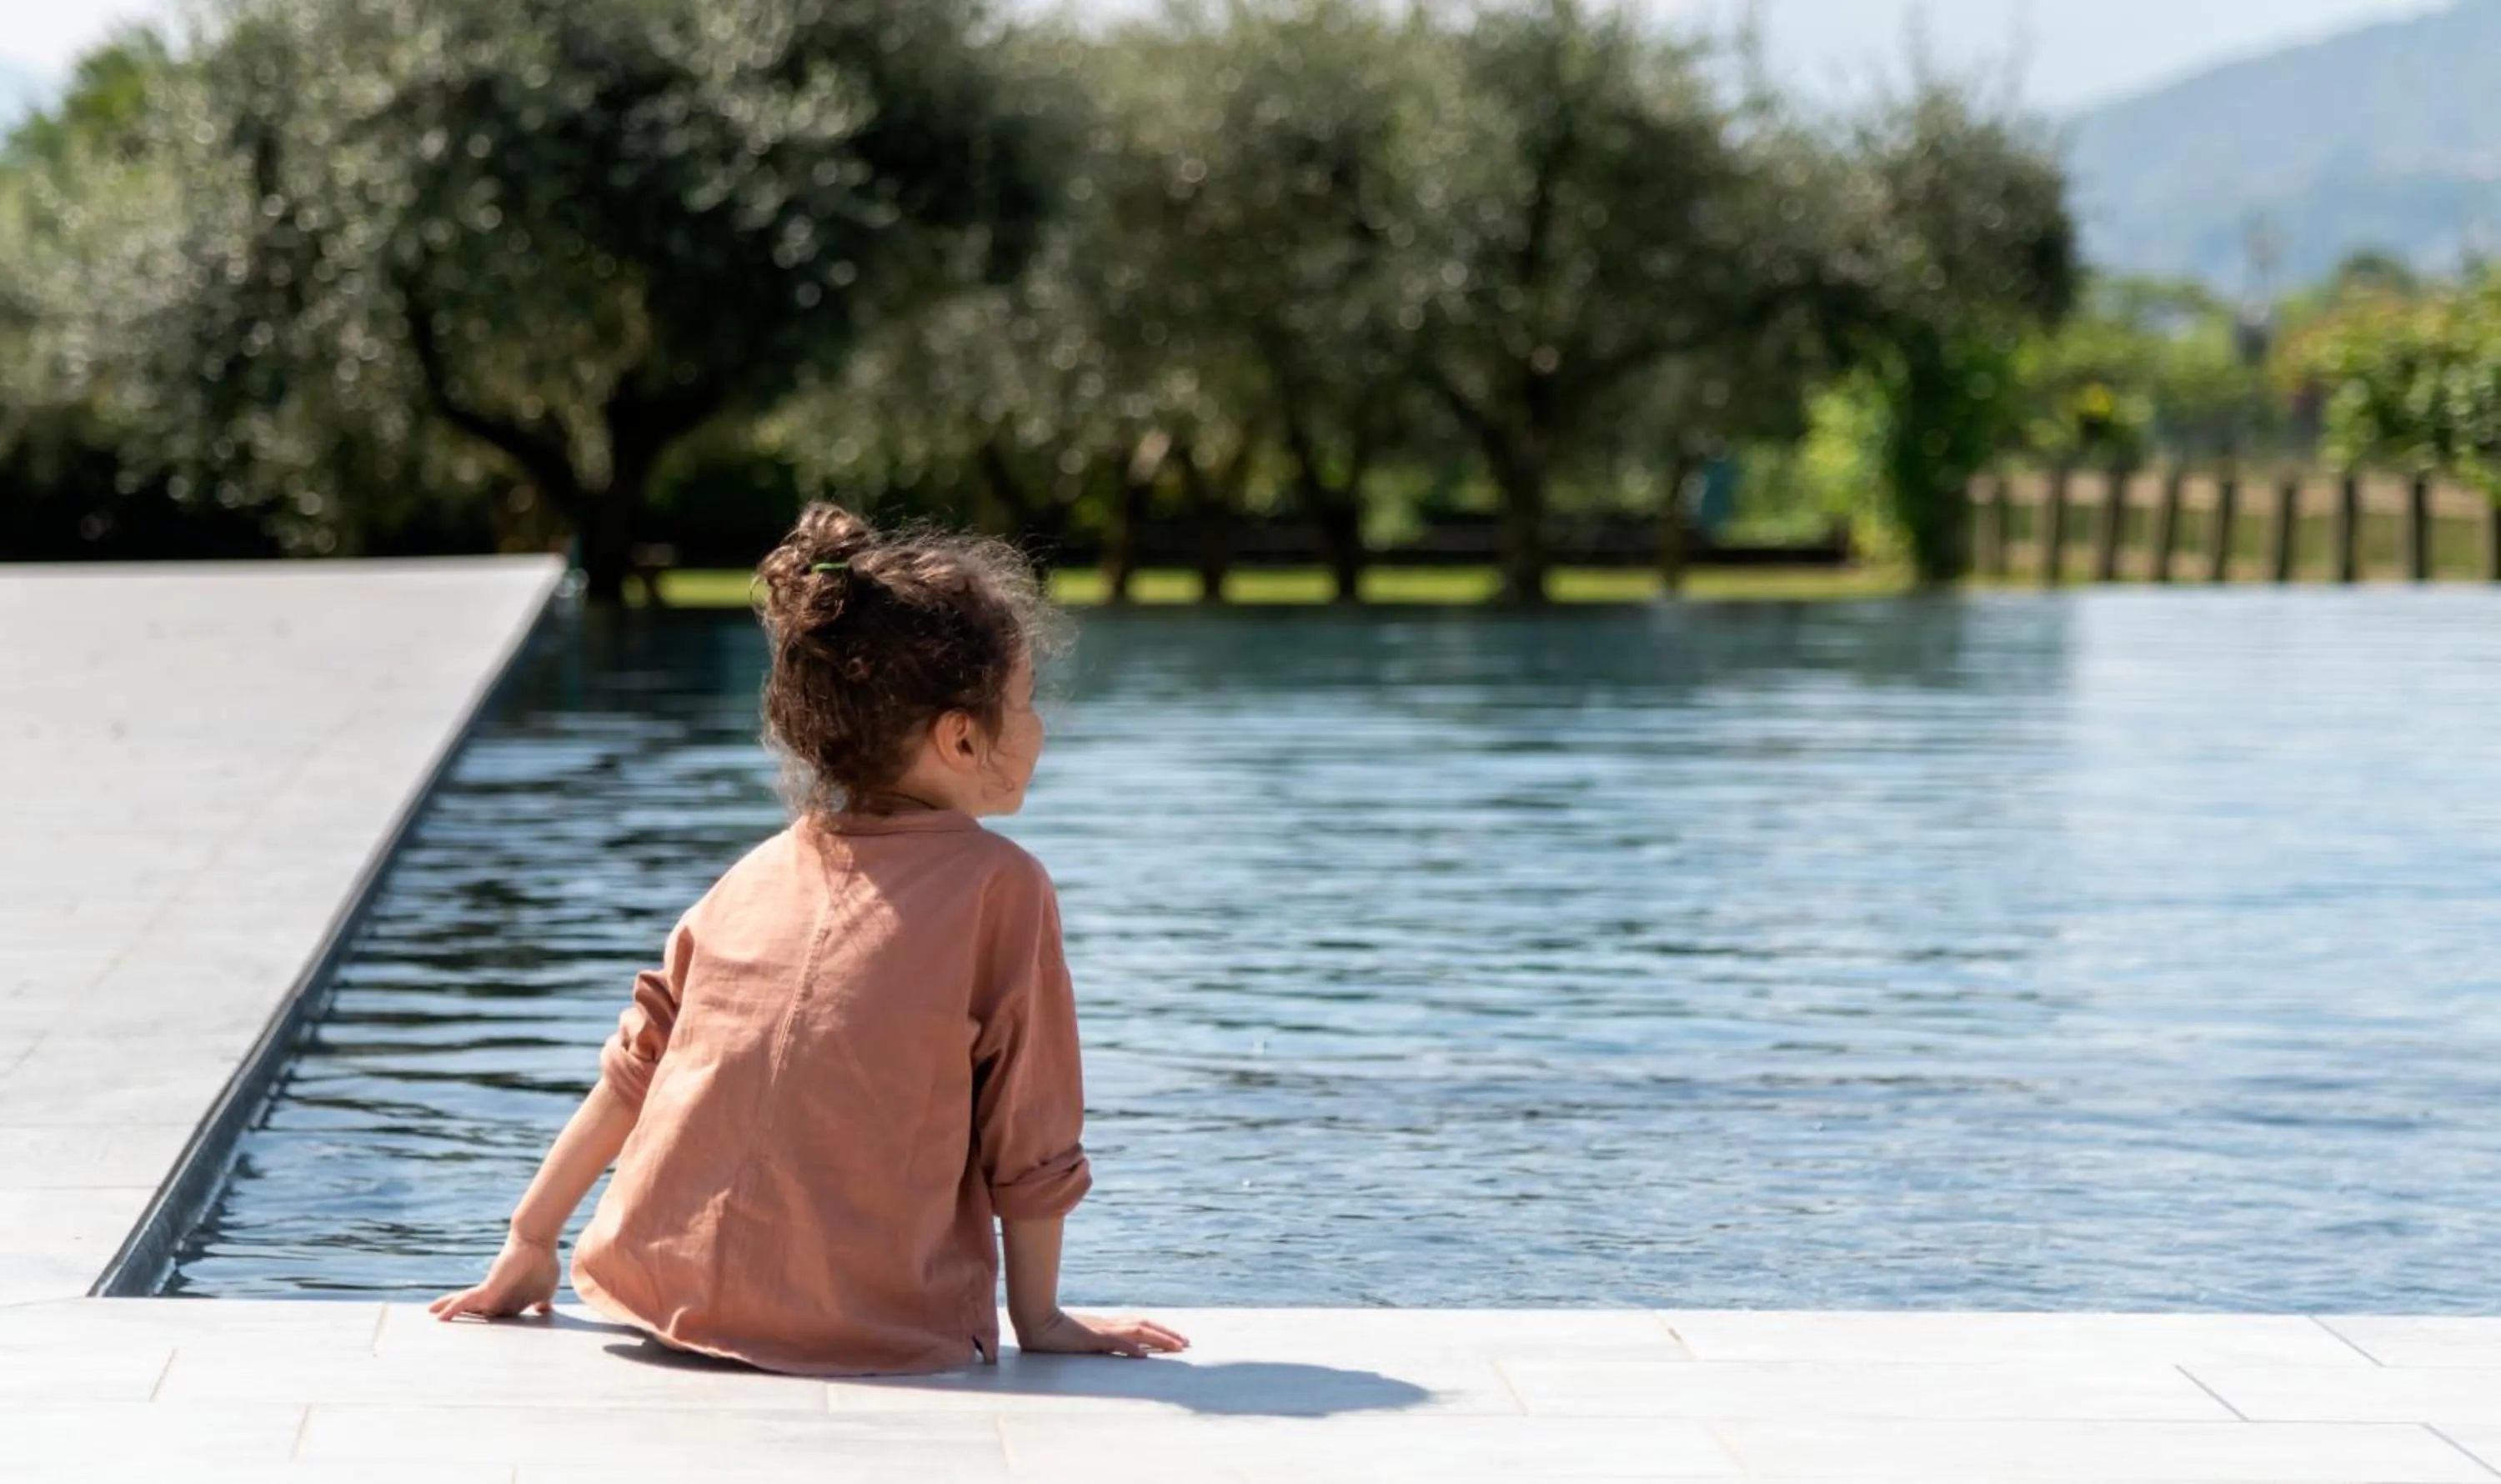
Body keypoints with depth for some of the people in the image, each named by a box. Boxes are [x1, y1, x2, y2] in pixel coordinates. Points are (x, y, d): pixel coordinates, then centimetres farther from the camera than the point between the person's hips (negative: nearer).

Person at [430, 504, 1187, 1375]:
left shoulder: (761, 873, 12)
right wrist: (1039, 1318, 11)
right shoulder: (1001, 887, -4)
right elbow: (1028, 1139, 0)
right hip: (871, 1329, -6)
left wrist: (530, 1245, 23)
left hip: (667, 1296, 6)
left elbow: (634, 1068, 15)